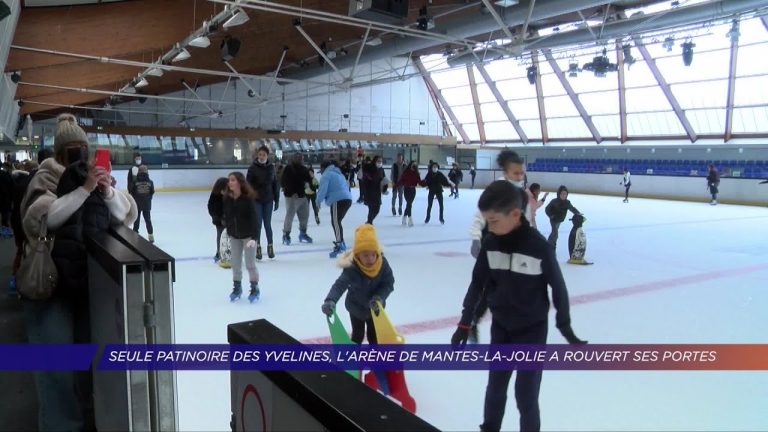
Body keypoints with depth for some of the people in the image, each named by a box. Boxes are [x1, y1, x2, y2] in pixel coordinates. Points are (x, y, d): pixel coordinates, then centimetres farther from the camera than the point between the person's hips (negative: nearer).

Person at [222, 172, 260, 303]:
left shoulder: (247, 198, -18)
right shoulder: (227, 199, -4)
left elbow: (253, 218, -18)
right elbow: (226, 217, 6)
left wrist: (253, 237, -23)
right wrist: (229, 232, 8)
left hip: (248, 235, -5)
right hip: (234, 236, 5)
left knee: (250, 264, 4)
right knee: (235, 264, 13)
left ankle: (255, 289, 20)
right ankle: (237, 287, 31)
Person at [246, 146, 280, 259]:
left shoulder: (271, 167, 1)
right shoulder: (253, 168, -6)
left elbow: (276, 184, 6)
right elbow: (248, 184, -6)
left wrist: (277, 200, 5)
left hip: (268, 200, 1)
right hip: (256, 200, -1)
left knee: (267, 224, 4)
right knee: (258, 224, 3)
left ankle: (270, 246, 19)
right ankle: (258, 247, 14)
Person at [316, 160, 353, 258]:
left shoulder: (326, 175, 1)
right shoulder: (338, 174, 29)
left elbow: (322, 190, -9)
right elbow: (347, 185, 34)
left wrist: (318, 201, 7)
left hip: (338, 200, -9)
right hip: (347, 199, 9)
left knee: (335, 222, -15)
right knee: (337, 222, 22)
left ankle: (339, 245, -29)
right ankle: (341, 243, 28)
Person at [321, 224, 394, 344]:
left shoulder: (383, 264, -25)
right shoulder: (351, 269, -34)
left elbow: (388, 284, -18)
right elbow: (340, 285, -41)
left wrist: (379, 298, -36)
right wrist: (330, 300, -59)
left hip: (375, 307, 2)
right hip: (356, 307, -2)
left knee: (374, 335, 18)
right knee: (358, 335, 14)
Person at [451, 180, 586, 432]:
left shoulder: (539, 247, -22)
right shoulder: (490, 244, -10)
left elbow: (558, 287, -9)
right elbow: (477, 284, 0)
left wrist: (564, 326, 0)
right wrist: (465, 323, 2)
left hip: (532, 330, -4)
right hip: (500, 327, 4)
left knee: (525, 393, 2)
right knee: (495, 386, 18)